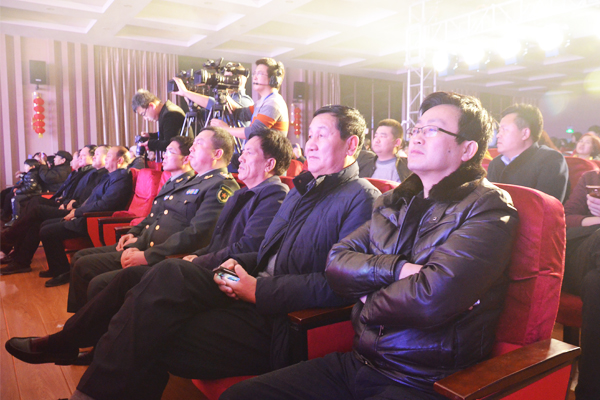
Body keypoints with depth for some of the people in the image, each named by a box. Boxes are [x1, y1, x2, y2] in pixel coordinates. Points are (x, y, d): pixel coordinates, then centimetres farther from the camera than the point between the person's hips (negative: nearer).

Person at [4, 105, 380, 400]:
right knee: (169, 273, -10)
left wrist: (261, 290, -20)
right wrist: (240, 265, 2)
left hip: (278, 321, -7)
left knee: (157, 341, -17)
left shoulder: (362, 198, -9)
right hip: (257, 288, 7)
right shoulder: (304, 188, 18)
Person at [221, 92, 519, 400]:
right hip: (357, 363, 6)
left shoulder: (488, 207, -9)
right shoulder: (392, 203, 13)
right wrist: (397, 268, -15)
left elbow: (430, 300, -23)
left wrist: (369, 305, -4)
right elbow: (336, 265, 2)